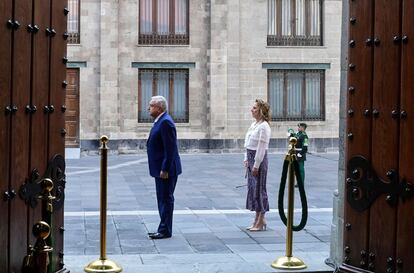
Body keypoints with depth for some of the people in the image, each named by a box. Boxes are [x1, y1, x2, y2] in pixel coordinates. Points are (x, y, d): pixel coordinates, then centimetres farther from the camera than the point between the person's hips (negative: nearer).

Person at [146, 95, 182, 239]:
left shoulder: (166, 122, -18)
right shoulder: (160, 121, 14)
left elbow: (170, 148, -22)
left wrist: (165, 169, -23)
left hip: (166, 170, -11)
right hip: (160, 169, 11)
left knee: (166, 199, -3)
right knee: (163, 199, 15)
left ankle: (165, 231, 3)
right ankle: (163, 229, 22)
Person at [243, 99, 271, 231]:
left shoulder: (264, 126, -16)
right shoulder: (254, 124, 12)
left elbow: (261, 147, -19)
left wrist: (256, 165, -19)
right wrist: (247, 159, 13)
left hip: (259, 159, -9)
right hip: (251, 157, 9)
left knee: (259, 189, -2)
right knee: (252, 188, 12)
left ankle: (261, 222, 7)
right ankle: (257, 220, 21)